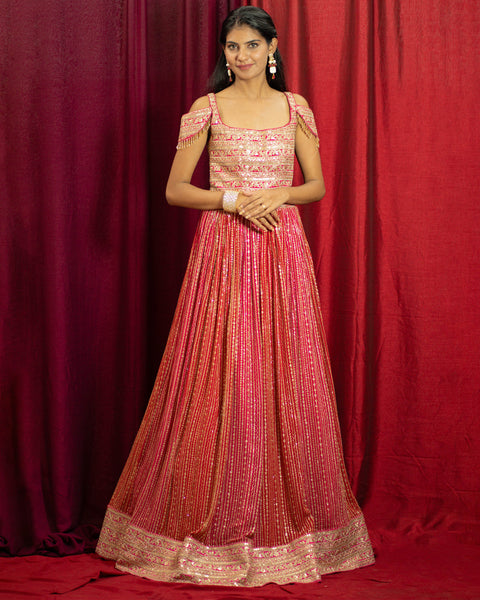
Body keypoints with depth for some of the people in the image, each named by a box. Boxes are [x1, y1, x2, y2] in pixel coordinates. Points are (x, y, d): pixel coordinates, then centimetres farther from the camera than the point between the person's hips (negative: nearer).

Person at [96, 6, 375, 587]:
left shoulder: (294, 107, 8)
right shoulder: (206, 109, 2)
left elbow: (317, 185, 11)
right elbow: (175, 189, 1)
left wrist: (279, 194, -9)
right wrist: (234, 199, -13)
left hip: (282, 249, 2)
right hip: (224, 248, -2)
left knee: (286, 379, 3)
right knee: (220, 379, -3)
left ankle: (289, 517, 16)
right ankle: (215, 523, 9)